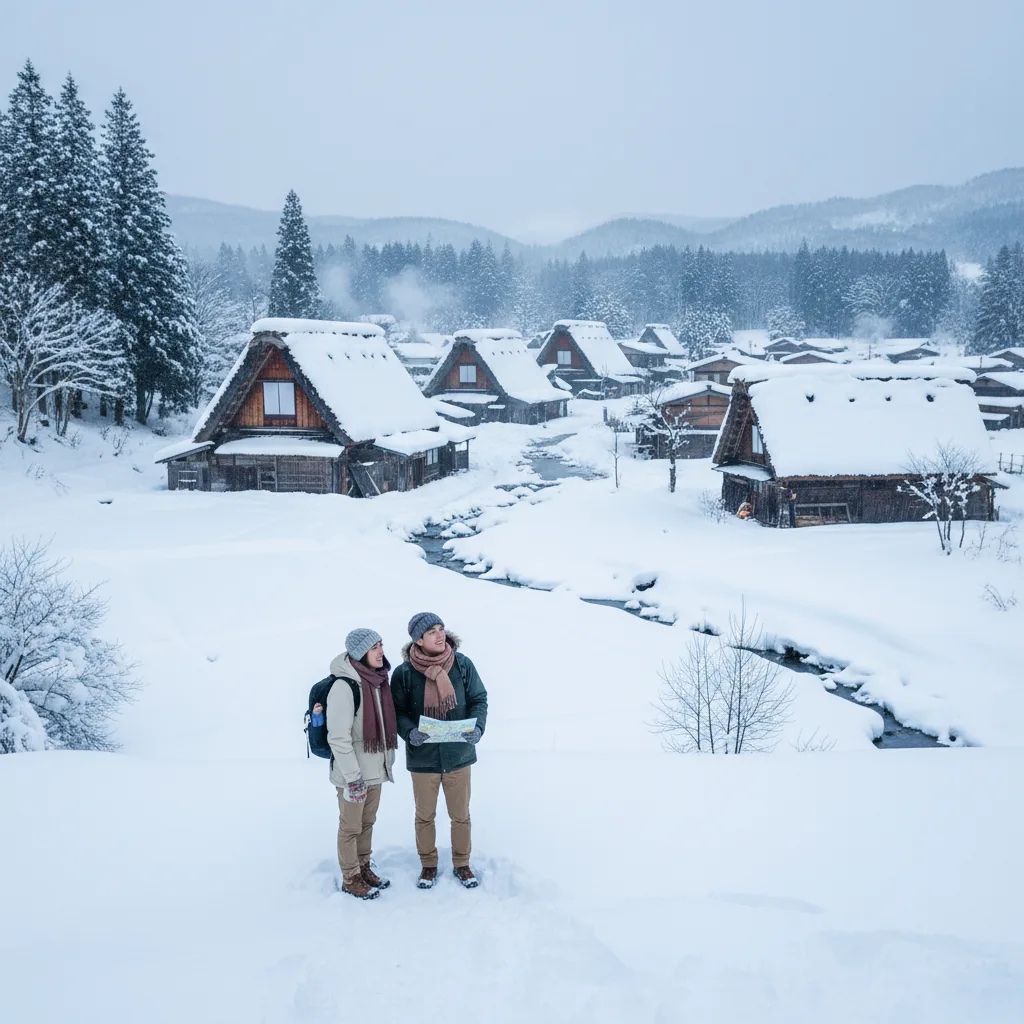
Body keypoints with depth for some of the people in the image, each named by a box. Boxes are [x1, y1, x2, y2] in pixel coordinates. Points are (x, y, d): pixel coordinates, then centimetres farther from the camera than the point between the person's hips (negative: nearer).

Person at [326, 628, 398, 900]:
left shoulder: (378, 681, 5)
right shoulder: (344, 686, -21)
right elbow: (338, 737, -22)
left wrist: (388, 761, 18)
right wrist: (352, 777, -20)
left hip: (375, 770, 7)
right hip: (353, 774, -7)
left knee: (367, 822, 19)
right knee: (351, 827, 8)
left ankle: (364, 867, 34)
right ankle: (350, 878, 22)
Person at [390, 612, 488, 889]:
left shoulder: (462, 664, -9)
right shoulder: (404, 672, -13)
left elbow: (479, 699, -1)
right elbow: (397, 711, -4)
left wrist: (477, 727, -19)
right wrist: (409, 732, -23)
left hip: (458, 755, 1)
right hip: (422, 757, -1)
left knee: (461, 815, 16)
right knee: (425, 815, 17)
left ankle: (462, 864, 38)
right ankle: (428, 865, 39)